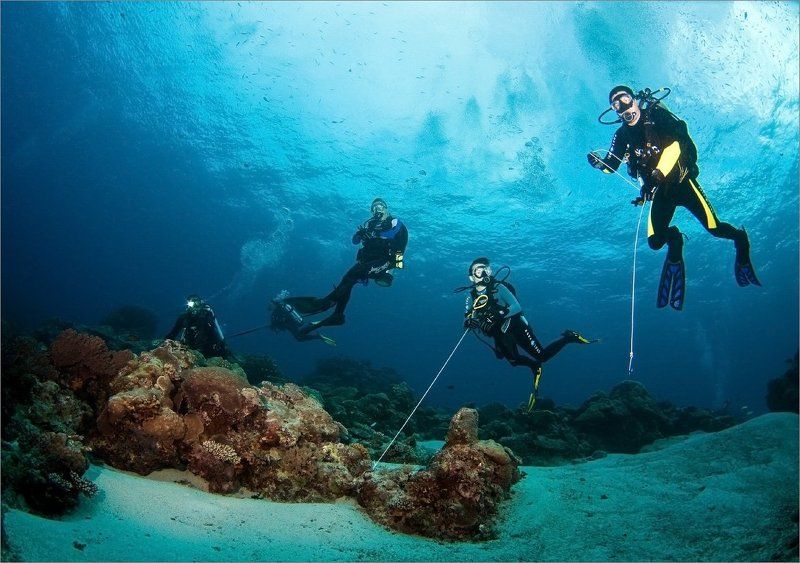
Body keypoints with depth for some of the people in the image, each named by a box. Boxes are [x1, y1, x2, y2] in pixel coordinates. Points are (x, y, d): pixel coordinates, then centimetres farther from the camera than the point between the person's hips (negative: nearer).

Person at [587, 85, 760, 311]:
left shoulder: (655, 114, -4)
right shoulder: (622, 135, 7)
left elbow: (675, 142, -16)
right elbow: (610, 165, 3)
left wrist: (660, 172, -30)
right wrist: (598, 163, -20)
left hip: (681, 180, -3)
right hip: (660, 191, 4)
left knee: (714, 229, -13)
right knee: (655, 242, -11)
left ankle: (739, 238, 22)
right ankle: (674, 239, 26)